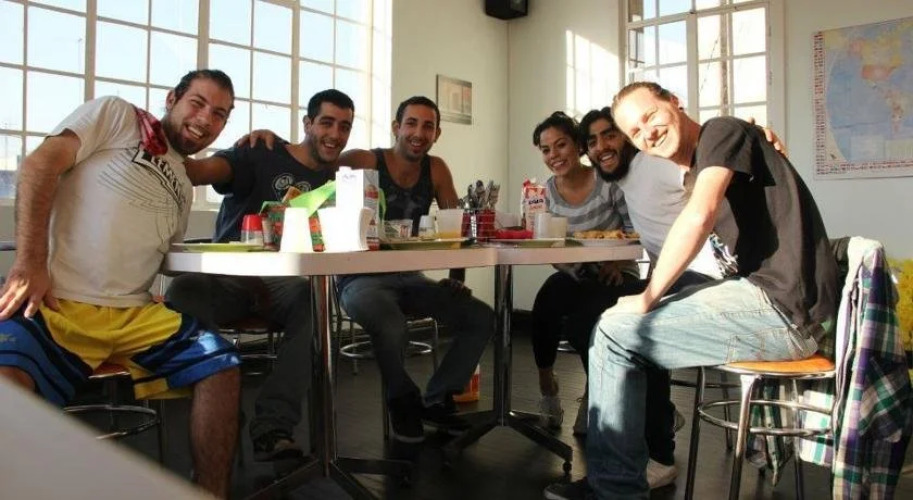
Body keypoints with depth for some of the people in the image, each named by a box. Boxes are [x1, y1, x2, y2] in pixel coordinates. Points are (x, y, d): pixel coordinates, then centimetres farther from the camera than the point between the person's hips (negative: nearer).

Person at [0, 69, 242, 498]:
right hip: (53, 302, -5)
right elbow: (39, 165, -4)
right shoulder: (116, 115, 6)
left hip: (132, 314, 5)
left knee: (220, 365, -15)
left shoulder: (183, 187, 23)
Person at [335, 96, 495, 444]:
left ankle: (437, 399, 12)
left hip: (409, 278, 6)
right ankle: (403, 402, -4)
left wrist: (455, 277, -6)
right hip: (362, 278, -5)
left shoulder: (436, 169, 5)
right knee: (392, 328, -36)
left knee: (482, 319, -6)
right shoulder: (364, 162, -9)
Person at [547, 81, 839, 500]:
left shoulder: (721, 131, -5)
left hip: (783, 309, -10)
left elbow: (699, 218, -21)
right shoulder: (696, 175, 20)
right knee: (632, 325, 15)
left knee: (613, 331, -9)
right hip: (765, 297, 10)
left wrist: (649, 297, -12)